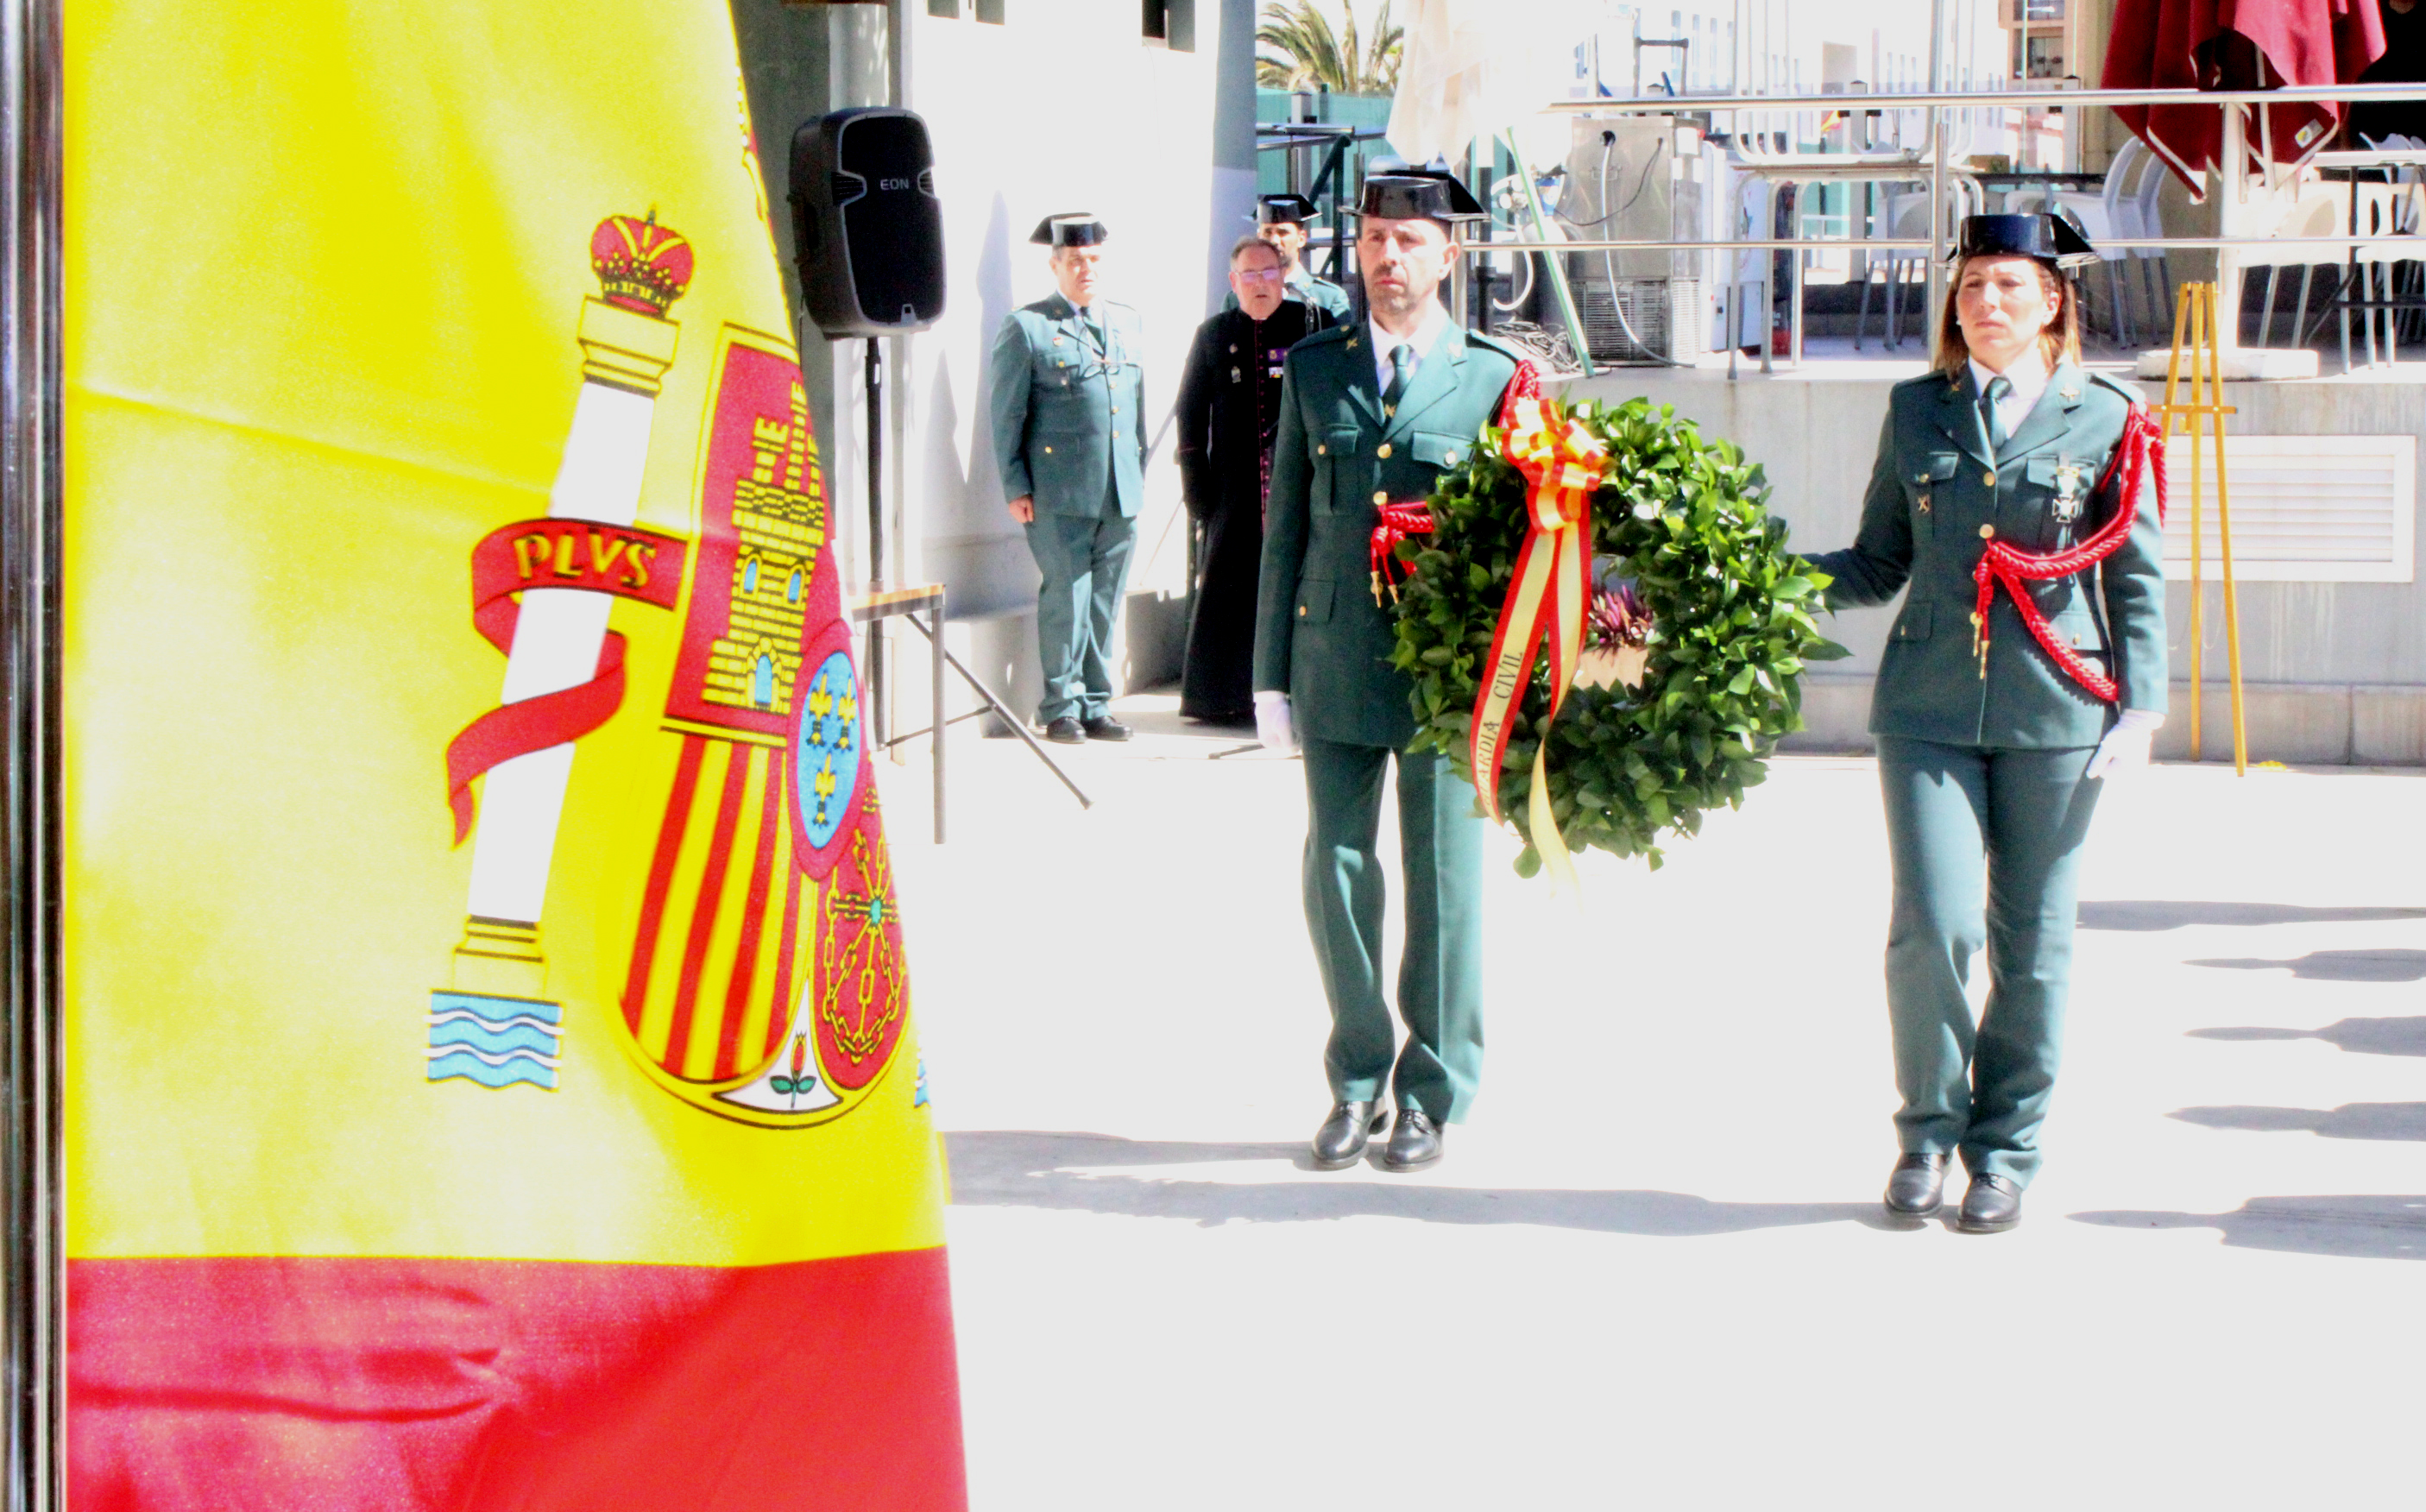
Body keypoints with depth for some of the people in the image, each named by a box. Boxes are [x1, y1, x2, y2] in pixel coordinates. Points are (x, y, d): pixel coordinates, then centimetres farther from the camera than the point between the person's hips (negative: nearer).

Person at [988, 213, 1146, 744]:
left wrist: (1140, 473, 16)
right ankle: (1062, 709, 5)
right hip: (1060, 495, -5)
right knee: (1066, 598, -5)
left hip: (1123, 494, 5)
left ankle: (1096, 706, 16)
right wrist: (1016, 487, -4)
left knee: (1104, 601, 8)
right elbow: (1007, 415, 0)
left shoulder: (1128, 323, 16)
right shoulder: (1026, 327, 0)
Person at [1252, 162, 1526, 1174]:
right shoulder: (1314, 369, 7)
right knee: (1336, 875, 6)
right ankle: (1357, 1082, 21)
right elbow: (1286, 528, 9)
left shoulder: (1495, 378, 0)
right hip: (1335, 664, 2)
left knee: (1442, 885, 4)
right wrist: (1272, 674, 6)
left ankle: (1431, 1096, 16)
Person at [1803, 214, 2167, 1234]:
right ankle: (1928, 1131, 10)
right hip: (1928, 704, 1)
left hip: (2055, 711, -1)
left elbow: (2138, 577, 7)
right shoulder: (1916, 412, 10)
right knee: (1934, 923, -10)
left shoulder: (2105, 420, 5)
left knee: (2031, 940, 3)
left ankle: (2006, 1151, 17)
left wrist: (2141, 704, -1)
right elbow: (1880, 562, 15)